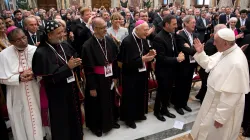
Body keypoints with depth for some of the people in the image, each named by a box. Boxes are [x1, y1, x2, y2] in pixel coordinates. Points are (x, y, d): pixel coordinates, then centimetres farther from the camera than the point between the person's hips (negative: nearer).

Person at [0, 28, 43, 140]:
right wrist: (19, 77, -19)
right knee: (21, 123, 16)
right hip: (17, 96, 0)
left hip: (34, 93, 0)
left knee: (36, 121, 13)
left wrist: (34, 74, -20)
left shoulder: (35, 50, -9)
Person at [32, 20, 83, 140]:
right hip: (57, 93, -6)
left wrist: (75, 63, -11)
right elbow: (48, 77, -21)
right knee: (62, 120, 11)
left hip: (71, 88, 6)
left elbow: (74, 59, 12)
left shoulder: (65, 46, 1)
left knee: (74, 115, 21)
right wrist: (68, 67, -21)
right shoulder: (41, 53, -18)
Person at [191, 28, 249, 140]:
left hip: (225, 108, -8)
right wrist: (200, 52, -5)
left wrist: (220, 117, -23)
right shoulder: (224, 52, -6)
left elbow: (231, 95, -30)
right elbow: (210, 64, 10)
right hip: (215, 99, 8)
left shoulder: (236, 63, -34)